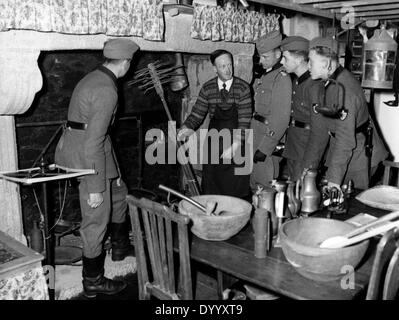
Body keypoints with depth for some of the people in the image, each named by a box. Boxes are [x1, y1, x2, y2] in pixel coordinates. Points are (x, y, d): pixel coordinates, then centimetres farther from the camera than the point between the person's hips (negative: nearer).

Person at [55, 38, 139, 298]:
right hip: (88, 154, -10)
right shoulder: (107, 91, -22)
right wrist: (95, 187, -24)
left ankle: (120, 246, 46)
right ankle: (93, 281, 16)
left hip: (77, 145, 10)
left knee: (118, 193, 26)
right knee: (97, 218, 1)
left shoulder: (95, 78, 9)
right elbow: (93, 140, -26)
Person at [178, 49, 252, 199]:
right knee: (210, 191, 7)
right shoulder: (207, 88, 2)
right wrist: (187, 128, -15)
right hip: (213, 146, 2)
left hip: (237, 147, -2)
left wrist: (235, 145, -22)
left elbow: (244, 120, -12)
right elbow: (197, 114, 5)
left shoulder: (243, 88, -7)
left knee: (236, 193, 0)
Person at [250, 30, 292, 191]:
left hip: (269, 138, -8)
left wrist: (264, 148, -22)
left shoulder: (282, 78, -16)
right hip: (257, 136, 8)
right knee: (254, 186, 17)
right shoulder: (265, 76, 11)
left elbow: (281, 120, -21)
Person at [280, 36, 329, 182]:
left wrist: (308, 166, -20)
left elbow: (319, 132, -20)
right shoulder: (296, 81, 7)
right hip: (292, 150, 8)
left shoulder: (315, 86, -20)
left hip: (308, 153, -8)